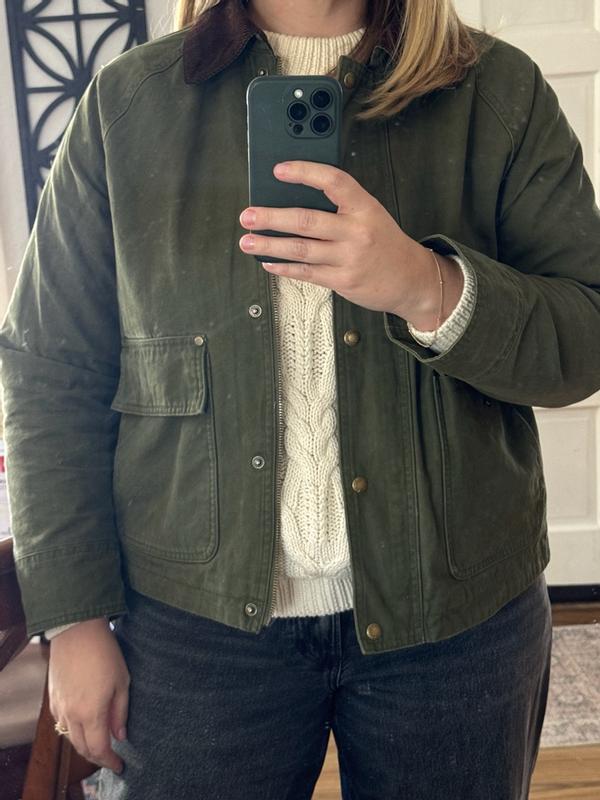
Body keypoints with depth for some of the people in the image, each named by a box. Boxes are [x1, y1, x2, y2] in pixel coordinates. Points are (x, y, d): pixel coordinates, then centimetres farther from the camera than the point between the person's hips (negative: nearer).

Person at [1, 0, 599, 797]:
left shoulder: (502, 91, 0)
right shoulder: (126, 102, 1)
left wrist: (429, 288, -25)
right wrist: (74, 617, -2)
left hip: (456, 613, 1)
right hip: (197, 614, 0)